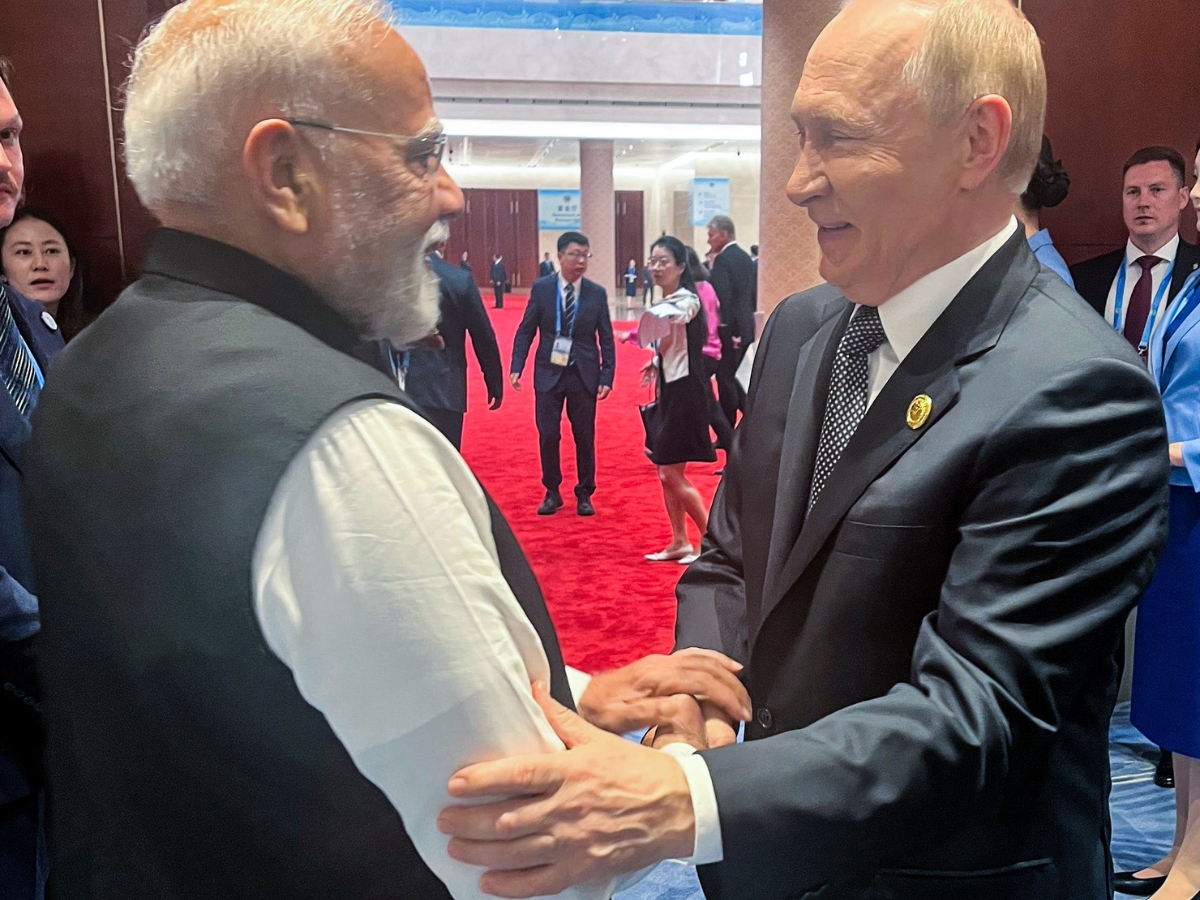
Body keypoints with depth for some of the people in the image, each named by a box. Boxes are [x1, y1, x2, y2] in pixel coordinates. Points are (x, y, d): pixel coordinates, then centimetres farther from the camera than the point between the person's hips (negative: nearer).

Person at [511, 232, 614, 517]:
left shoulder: (597, 293, -1)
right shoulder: (541, 288, -1)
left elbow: (606, 340, 1)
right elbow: (525, 331, 1)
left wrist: (607, 377, -5)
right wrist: (516, 367, -8)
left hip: (583, 375, 0)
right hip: (548, 372, 0)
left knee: (585, 437, 7)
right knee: (547, 435, 2)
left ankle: (584, 494, 22)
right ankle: (552, 492, 19)